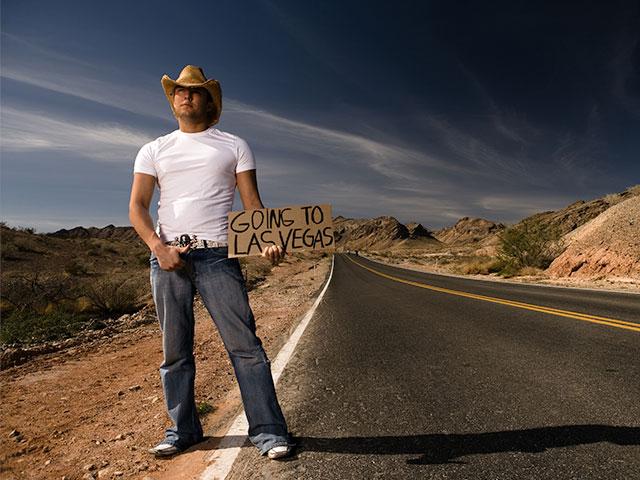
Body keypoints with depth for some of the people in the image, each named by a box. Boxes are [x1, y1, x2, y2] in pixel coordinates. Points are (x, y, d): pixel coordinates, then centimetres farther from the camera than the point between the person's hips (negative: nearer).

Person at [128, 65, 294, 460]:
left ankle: (268, 430, 0)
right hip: (167, 256, 3)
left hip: (218, 255, -2)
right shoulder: (154, 150, 16)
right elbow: (137, 207, 8)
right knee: (175, 350, 9)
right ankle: (182, 429, 23)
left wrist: (268, 241, -15)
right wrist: (159, 247, -10)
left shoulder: (234, 146, 12)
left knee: (244, 344, -8)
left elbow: (253, 203, 5)